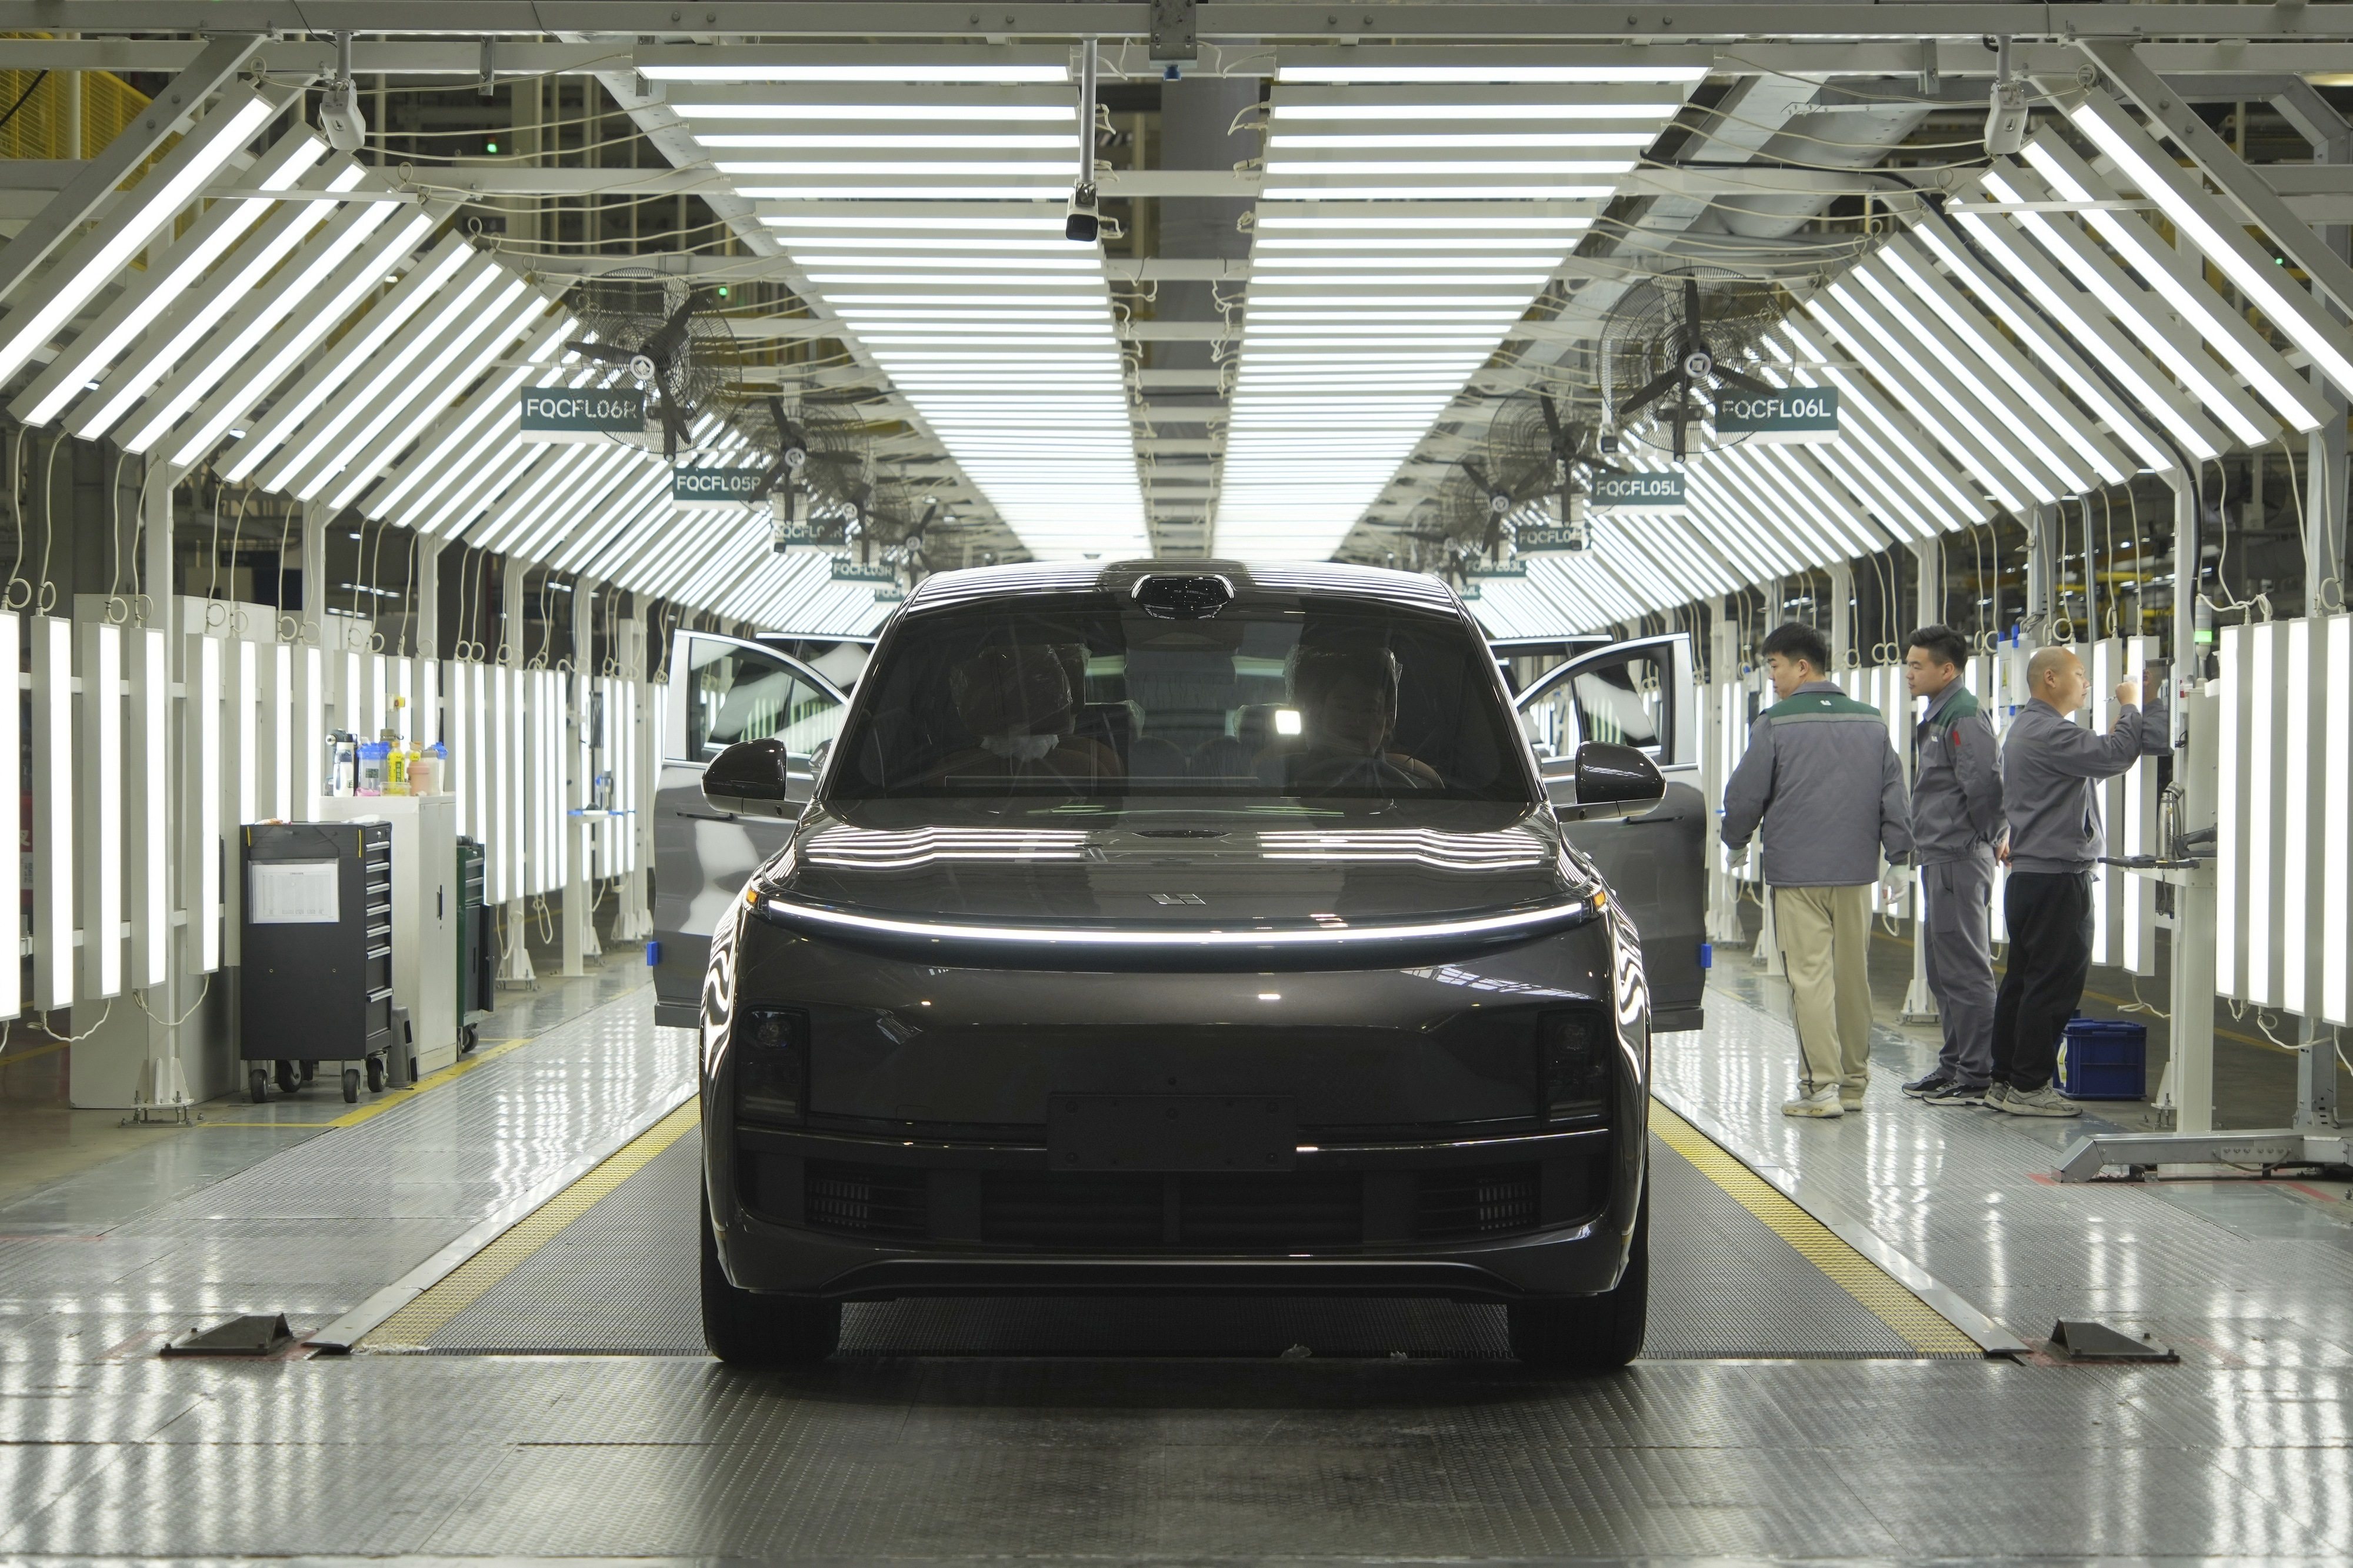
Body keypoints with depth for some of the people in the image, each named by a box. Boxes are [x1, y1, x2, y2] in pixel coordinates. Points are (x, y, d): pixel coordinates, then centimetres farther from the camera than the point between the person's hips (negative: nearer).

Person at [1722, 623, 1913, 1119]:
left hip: (1796, 872, -5)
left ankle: (1822, 1086, -10)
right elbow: (1893, 792, 9)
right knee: (1853, 976, 11)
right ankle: (1853, 1082, 16)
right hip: (1856, 871, 5)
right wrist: (1899, 852, 14)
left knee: (1810, 975, -4)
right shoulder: (1871, 722, 8)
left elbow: (1745, 796, -3)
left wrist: (1737, 840, 16)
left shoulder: (1775, 724, -7)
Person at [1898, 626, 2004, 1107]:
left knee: (1965, 970, -7)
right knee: (1942, 971, 16)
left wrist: (1982, 838, -10)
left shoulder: (1963, 720, -15)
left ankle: (1978, 1075, -4)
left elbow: (1983, 787, -23)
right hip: (1938, 860, 11)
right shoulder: (1936, 719, 16)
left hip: (1958, 862, -11)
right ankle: (1954, 1065, 23)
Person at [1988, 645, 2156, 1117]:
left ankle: (2005, 1081, 16)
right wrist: (2131, 707, -8)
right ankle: (2029, 1087, -7)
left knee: (2024, 980, 13)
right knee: (2054, 984, -8)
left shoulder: (2026, 730, 20)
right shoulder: (2049, 733, -16)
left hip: (2028, 876, 11)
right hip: (2057, 877, -11)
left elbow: (2095, 765, 22)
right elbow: (2114, 756, -25)